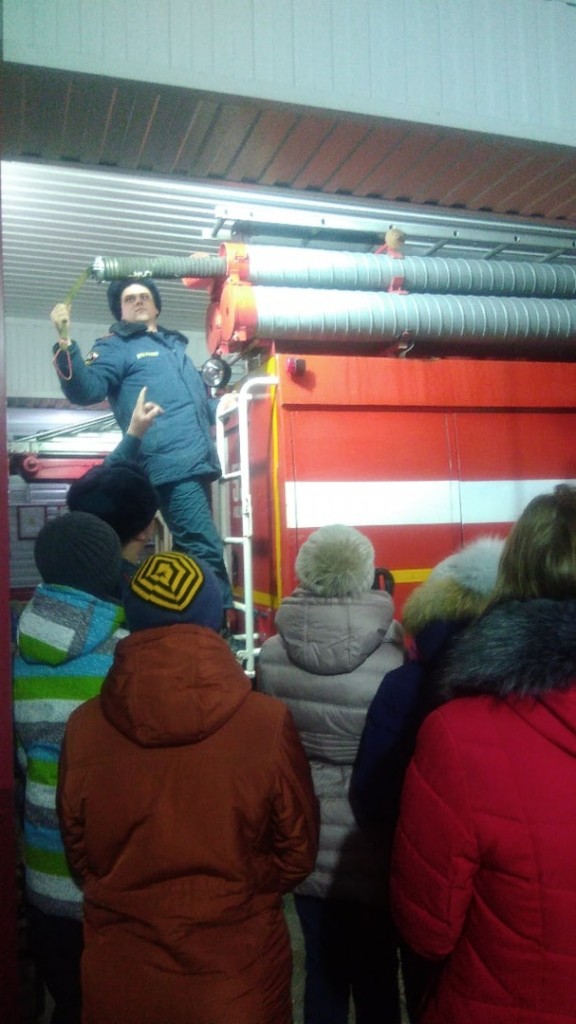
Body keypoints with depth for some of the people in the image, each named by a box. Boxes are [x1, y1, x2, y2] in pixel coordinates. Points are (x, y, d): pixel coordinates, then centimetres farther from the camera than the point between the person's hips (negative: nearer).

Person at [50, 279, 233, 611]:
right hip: (172, 466, -8)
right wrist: (66, 345, -23)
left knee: (192, 552, 13)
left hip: (198, 465, 8)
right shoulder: (117, 347, 7)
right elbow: (86, 391, -11)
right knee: (206, 551, -16)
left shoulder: (174, 345, 28)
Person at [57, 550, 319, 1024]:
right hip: (238, 972, -1)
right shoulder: (270, 723, -23)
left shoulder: (83, 728, -17)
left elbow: (78, 850, -1)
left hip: (120, 973, 2)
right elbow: (297, 850, -9)